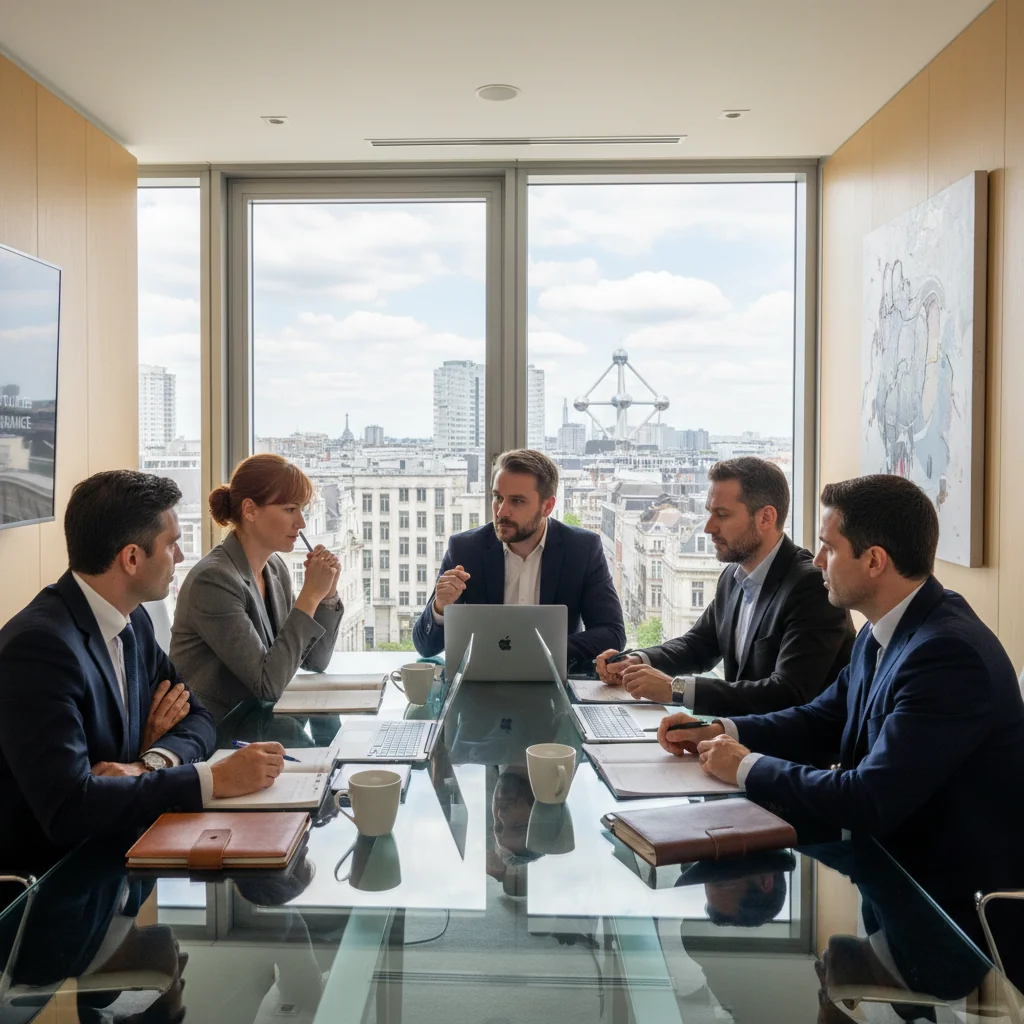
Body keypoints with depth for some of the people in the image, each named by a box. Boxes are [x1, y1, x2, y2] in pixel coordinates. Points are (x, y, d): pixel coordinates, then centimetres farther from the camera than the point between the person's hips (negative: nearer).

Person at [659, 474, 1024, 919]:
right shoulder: (885, 630, 2)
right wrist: (721, 732, -2)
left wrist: (748, 767, -17)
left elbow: (872, 801, -29)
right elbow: (823, 719, 13)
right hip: (891, 849, 7)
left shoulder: (949, 653, -27)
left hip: (951, 893, -7)